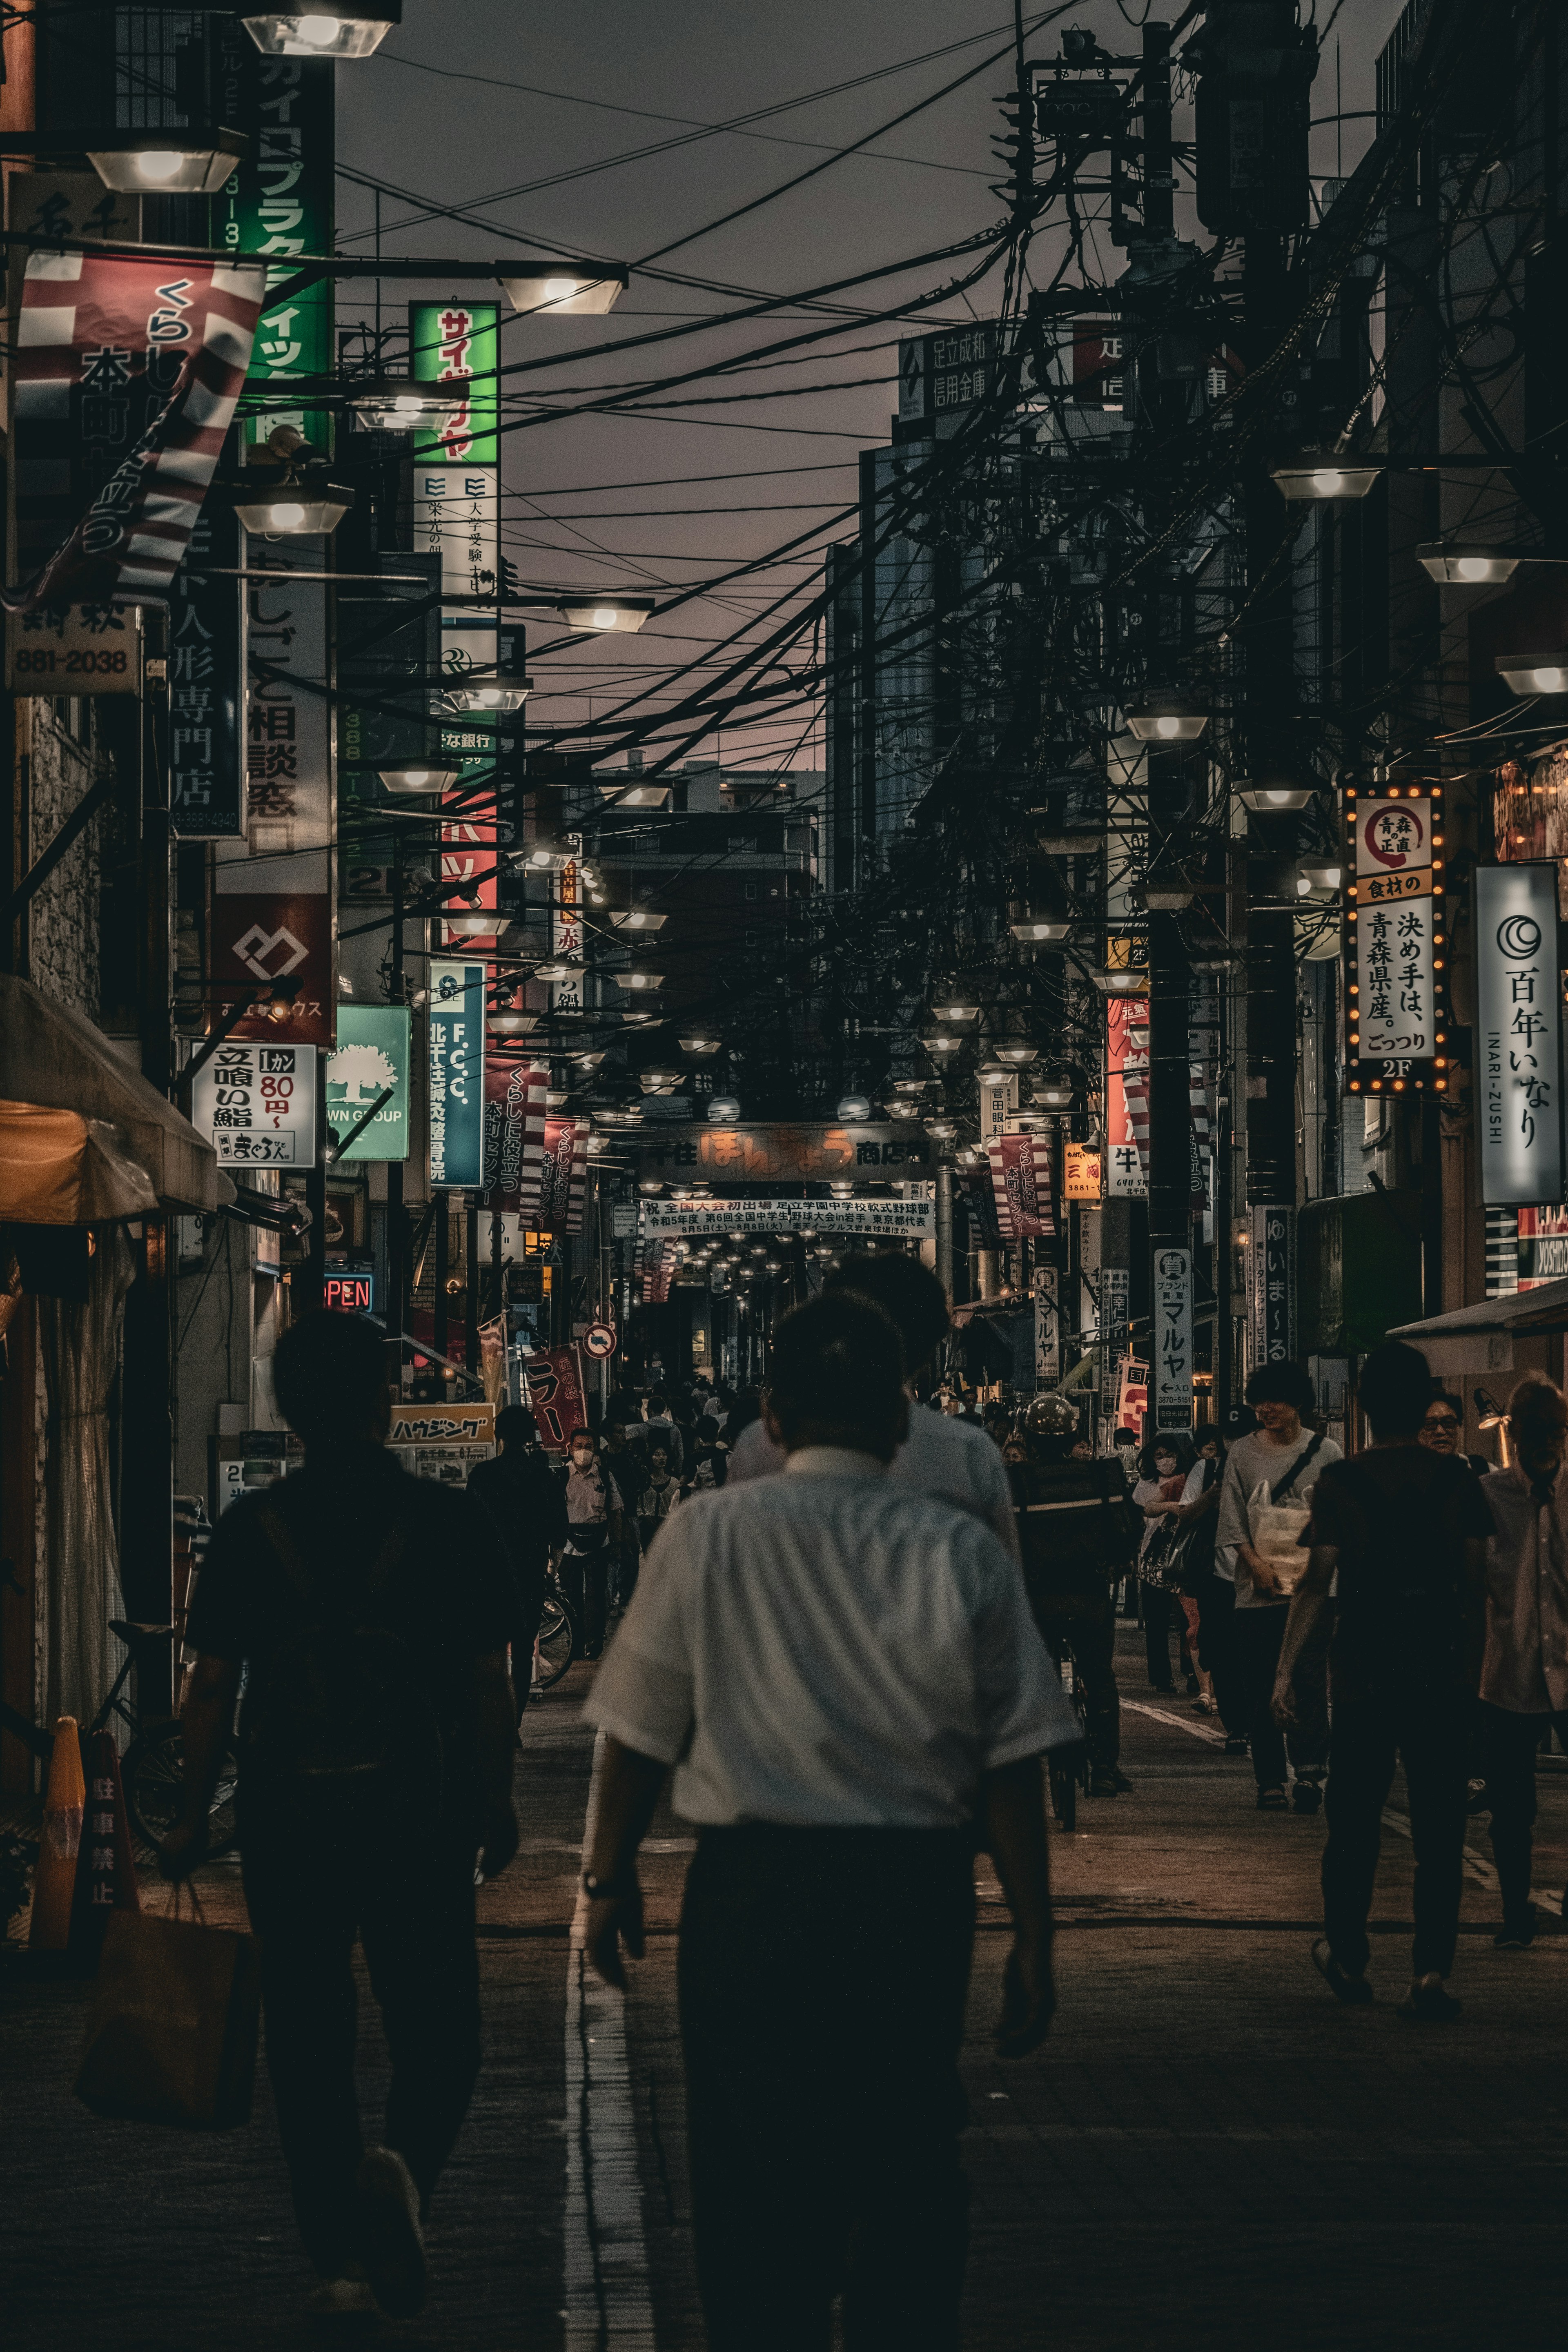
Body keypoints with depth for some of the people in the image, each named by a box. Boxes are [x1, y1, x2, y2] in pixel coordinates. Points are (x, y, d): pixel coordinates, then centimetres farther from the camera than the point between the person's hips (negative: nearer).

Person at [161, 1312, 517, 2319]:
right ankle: (406, 2167, -16)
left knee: (308, 2039, 10)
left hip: (288, 1817, 1)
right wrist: (496, 1803, 9)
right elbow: (488, 1681, -3)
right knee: (437, 2027, 11)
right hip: (420, 1814, -1)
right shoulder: (451, 1523, -5)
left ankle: (342, 2253, 11)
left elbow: (212, 1686, -1)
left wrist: (193, 1817, 7)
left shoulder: (252, 1530, -2)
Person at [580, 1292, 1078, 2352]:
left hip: (752, 1886, -1)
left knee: (754, 2182, 6)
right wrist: (1033, 1941, 5)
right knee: (912, 2171, 13)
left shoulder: (709, 1534, -3)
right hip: (920, 1896, 1)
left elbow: (642, 1728, 2)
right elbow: (1012, 1764, -1)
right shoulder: (964, 1552, -1)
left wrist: (612, 1874, 16)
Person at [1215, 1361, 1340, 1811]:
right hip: (1257, 1588, 2)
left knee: (1310, 1681, -13)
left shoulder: (1325, 1452, 7)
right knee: (1260, 1688, 2)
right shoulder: (1243, 1453, 10)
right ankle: (1270, 1780, 8)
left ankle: (1308, 1770, -17)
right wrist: (1256, 1564, -8)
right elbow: (1233, 1520, 6)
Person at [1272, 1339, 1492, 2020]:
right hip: (1442, 1668, 1)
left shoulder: (1340, 1482, -6)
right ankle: (1431, 1970, -6)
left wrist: (1287, 1666, -1)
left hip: (1365, 1669, -1)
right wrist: (1469, 1656, 12)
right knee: (1439, 1828, 2)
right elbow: (1476, 1581, 0)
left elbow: (1316, 1584, -7)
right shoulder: (1458, 1480, -2)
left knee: (1354, 1822, 13)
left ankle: (1346, 1958, 25)